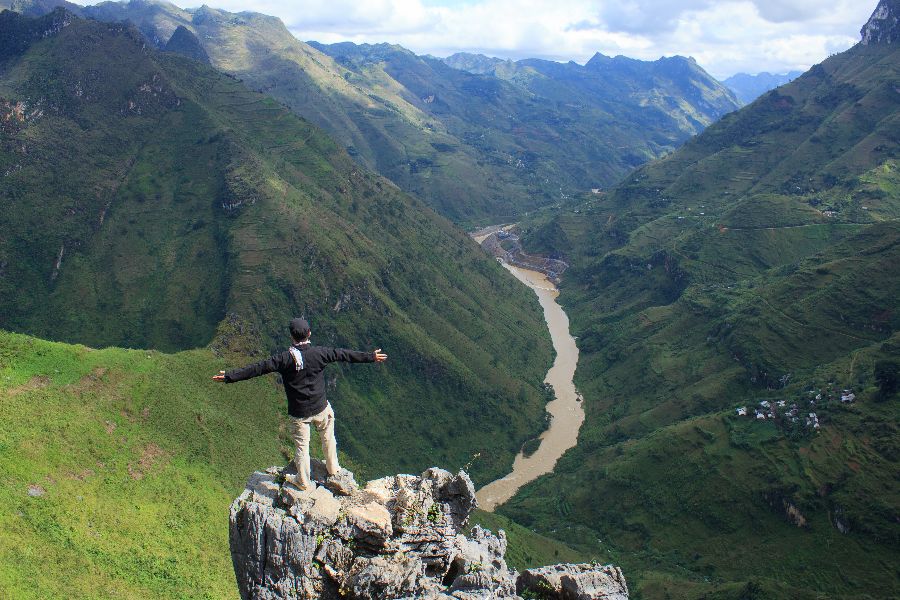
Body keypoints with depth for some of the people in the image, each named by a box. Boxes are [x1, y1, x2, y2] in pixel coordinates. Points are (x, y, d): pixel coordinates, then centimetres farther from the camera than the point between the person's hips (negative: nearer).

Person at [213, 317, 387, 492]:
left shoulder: (285, 358, -17)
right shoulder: (319, 353, -12)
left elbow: (257, 368, -16)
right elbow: (344, 354, -2)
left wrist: (229, 376, -11)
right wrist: (370, 357, 9)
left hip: (298, 412, -1)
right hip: (321, 409, 1)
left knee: (302, 446, 14)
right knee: (328, 439, 24)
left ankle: (304, 482, 29)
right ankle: (333, 471, 39)